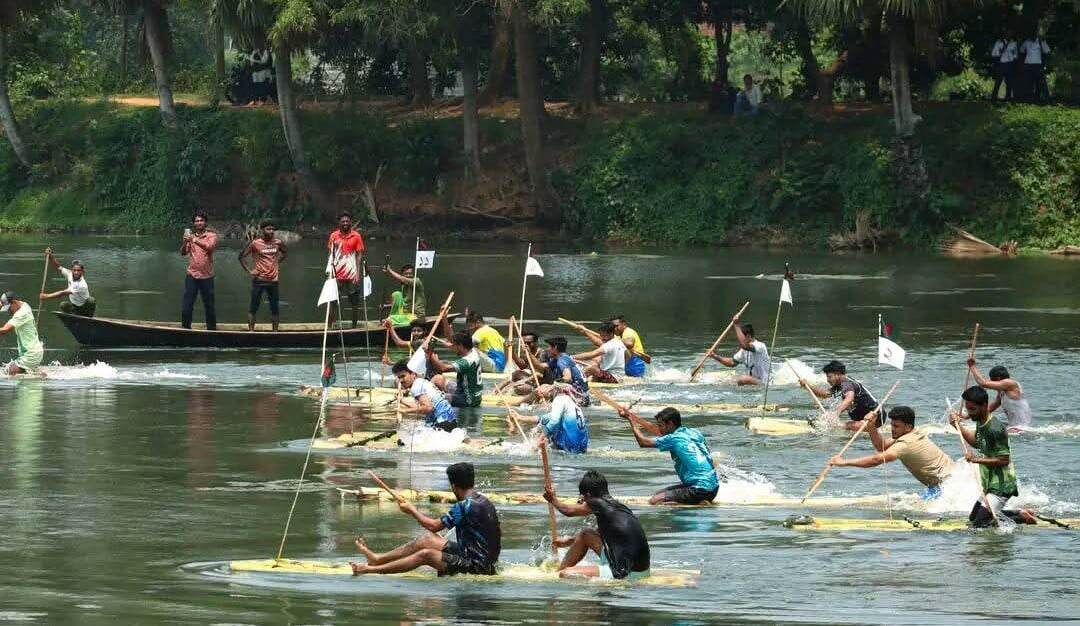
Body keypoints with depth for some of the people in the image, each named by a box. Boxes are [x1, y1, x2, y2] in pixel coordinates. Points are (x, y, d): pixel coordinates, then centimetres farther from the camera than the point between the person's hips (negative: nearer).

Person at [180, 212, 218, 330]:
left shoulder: (212, 235, 1)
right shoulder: (190, 236, 9)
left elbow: (210, 247, -19)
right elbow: (183, 253, 1)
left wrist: (195, 240, -29)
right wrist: (185, 242, -18)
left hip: (206, 276, -2)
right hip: (192, 276, 2)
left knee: (209, 304, 6)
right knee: (187, 305, -1)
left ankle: (211, 328, 15)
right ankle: (185, 328, 6)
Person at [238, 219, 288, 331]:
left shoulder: (278, 242, 2)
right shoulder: (255, 243, -8)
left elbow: (285, 253, 23)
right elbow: (241, 256, -2)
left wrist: (277, 262, 9)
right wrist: (249, 270, -7)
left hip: (273, 280, 3)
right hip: (259, 279, -3)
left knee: (275, 308, 6)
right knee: (253, 307, 0)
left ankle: (275, 331, 14)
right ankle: (251, 330, 5)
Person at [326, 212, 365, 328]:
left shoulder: (356, 236, 0)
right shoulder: (333, 236, 3)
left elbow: (359, 255, 0)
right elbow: (331, 254, 7)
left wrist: (357, 273, -8)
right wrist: (330, 271, -1)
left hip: (351, 275, -1)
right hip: (337, 274, 1)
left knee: (355, 302, 5)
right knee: (333, 302, -1)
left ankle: (354, 326, 14)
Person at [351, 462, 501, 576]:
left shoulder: (465, 506, -21)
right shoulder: (483, 500, 8)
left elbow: (434, 526, -13)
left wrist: (412, 510, 3)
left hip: (477, 565, -9)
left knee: (425, 555, -19)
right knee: (427, 540, 11)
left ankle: (371, 570, -16)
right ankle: (377, 559, 17)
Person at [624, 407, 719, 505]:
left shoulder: (673, 439, -12)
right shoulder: (696, 433, 9)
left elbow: (643, 442, -3)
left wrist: (630, 419, 8)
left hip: (700, 490, -9)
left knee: (654, 501, -14)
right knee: (658, 494, 19)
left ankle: (701, 503, -11)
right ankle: (702, 502, 7)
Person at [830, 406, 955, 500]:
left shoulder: (906, 444, -24)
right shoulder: (914, 433, 8)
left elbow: (876, 460, -30)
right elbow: (882, 446, 11)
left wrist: (844, 462, -29)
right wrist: (872, 427, -5)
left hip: (943, 483, -10)